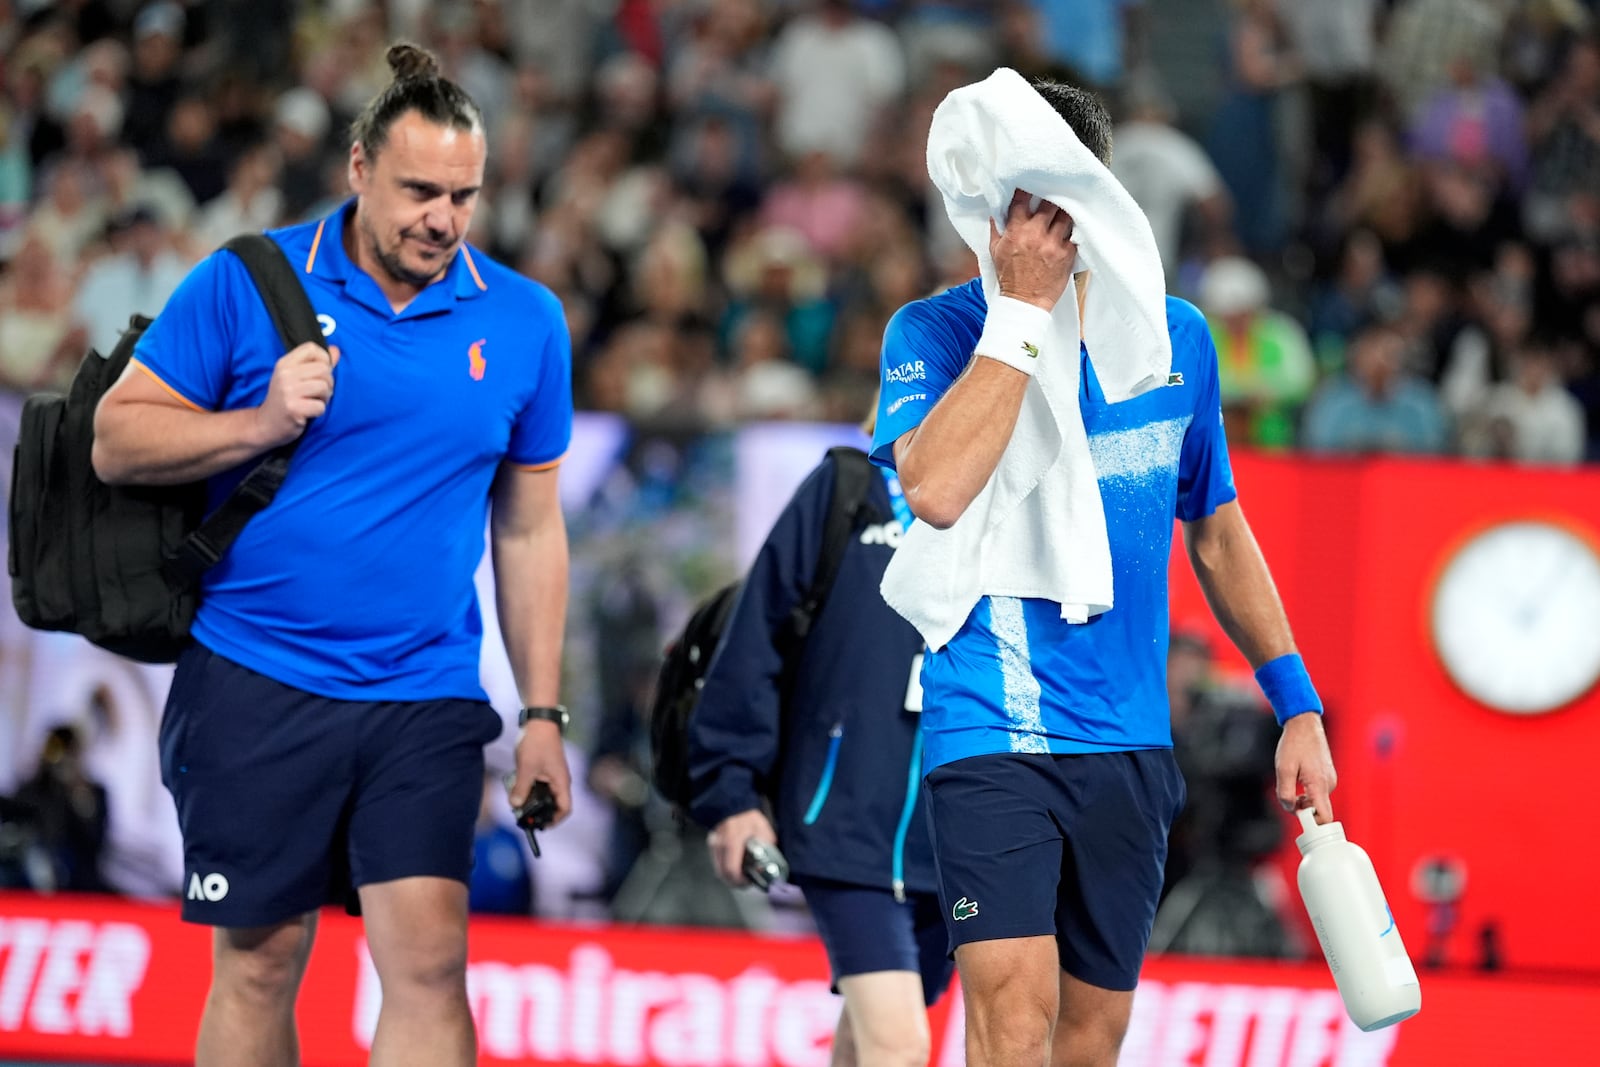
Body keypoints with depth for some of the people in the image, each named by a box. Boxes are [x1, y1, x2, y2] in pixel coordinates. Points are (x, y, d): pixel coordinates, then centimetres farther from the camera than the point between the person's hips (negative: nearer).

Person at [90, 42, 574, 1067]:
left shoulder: (524, 321, 6)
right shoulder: (246, 286, -1)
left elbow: (530, 528, 13)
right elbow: (116, 442, 1)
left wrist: (543, 715, 10)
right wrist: (261, 423, -15)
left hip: (425, 701, 1)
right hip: (254, 689, -1)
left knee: (428, 958, -12)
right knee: (259, 962, 3)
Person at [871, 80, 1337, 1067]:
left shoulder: (1177, 338, 7)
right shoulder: (934, 334, -5)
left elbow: (1216, 531, 20)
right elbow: (936, 491, -25)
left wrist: (1297, 706, 19)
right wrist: (1024, 303, -22)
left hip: (1130, 743, 4)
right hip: (990, 728, -4)